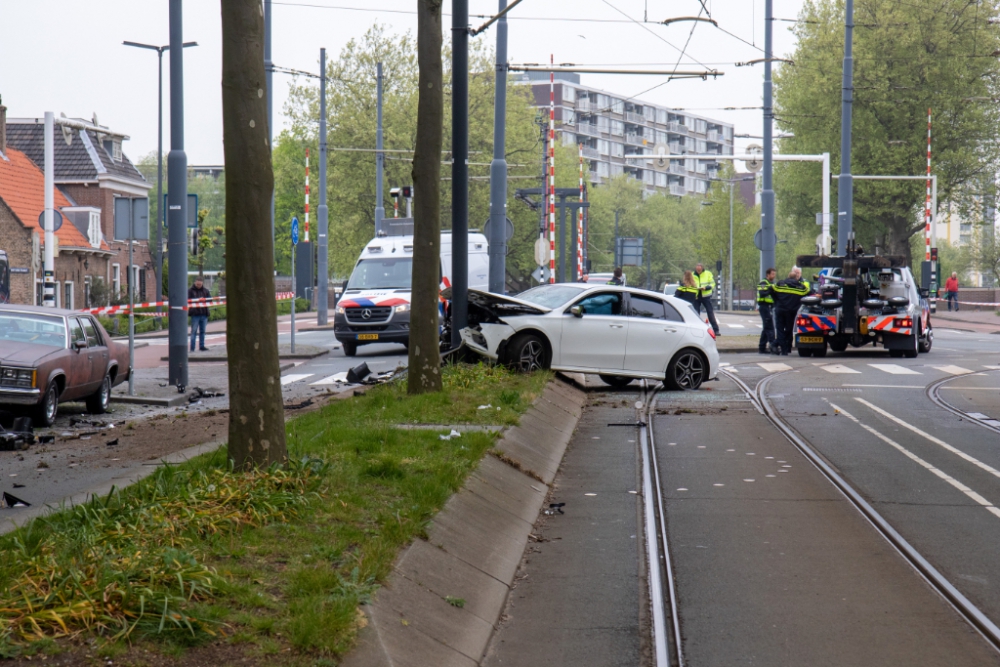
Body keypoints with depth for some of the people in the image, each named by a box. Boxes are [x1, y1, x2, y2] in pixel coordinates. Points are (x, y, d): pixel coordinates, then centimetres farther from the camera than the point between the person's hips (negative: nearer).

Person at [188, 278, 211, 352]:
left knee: (202, 331, 11)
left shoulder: (205, 291, 12)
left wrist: (204, 299, -13)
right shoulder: (190, 290, 0)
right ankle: (192, 348, -5)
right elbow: (188, 300, -9)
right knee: (194, 331, -6)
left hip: (204, 313, 4)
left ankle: (202, 346, 19)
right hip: (195, 314, -4)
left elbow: (210, 299, 6)